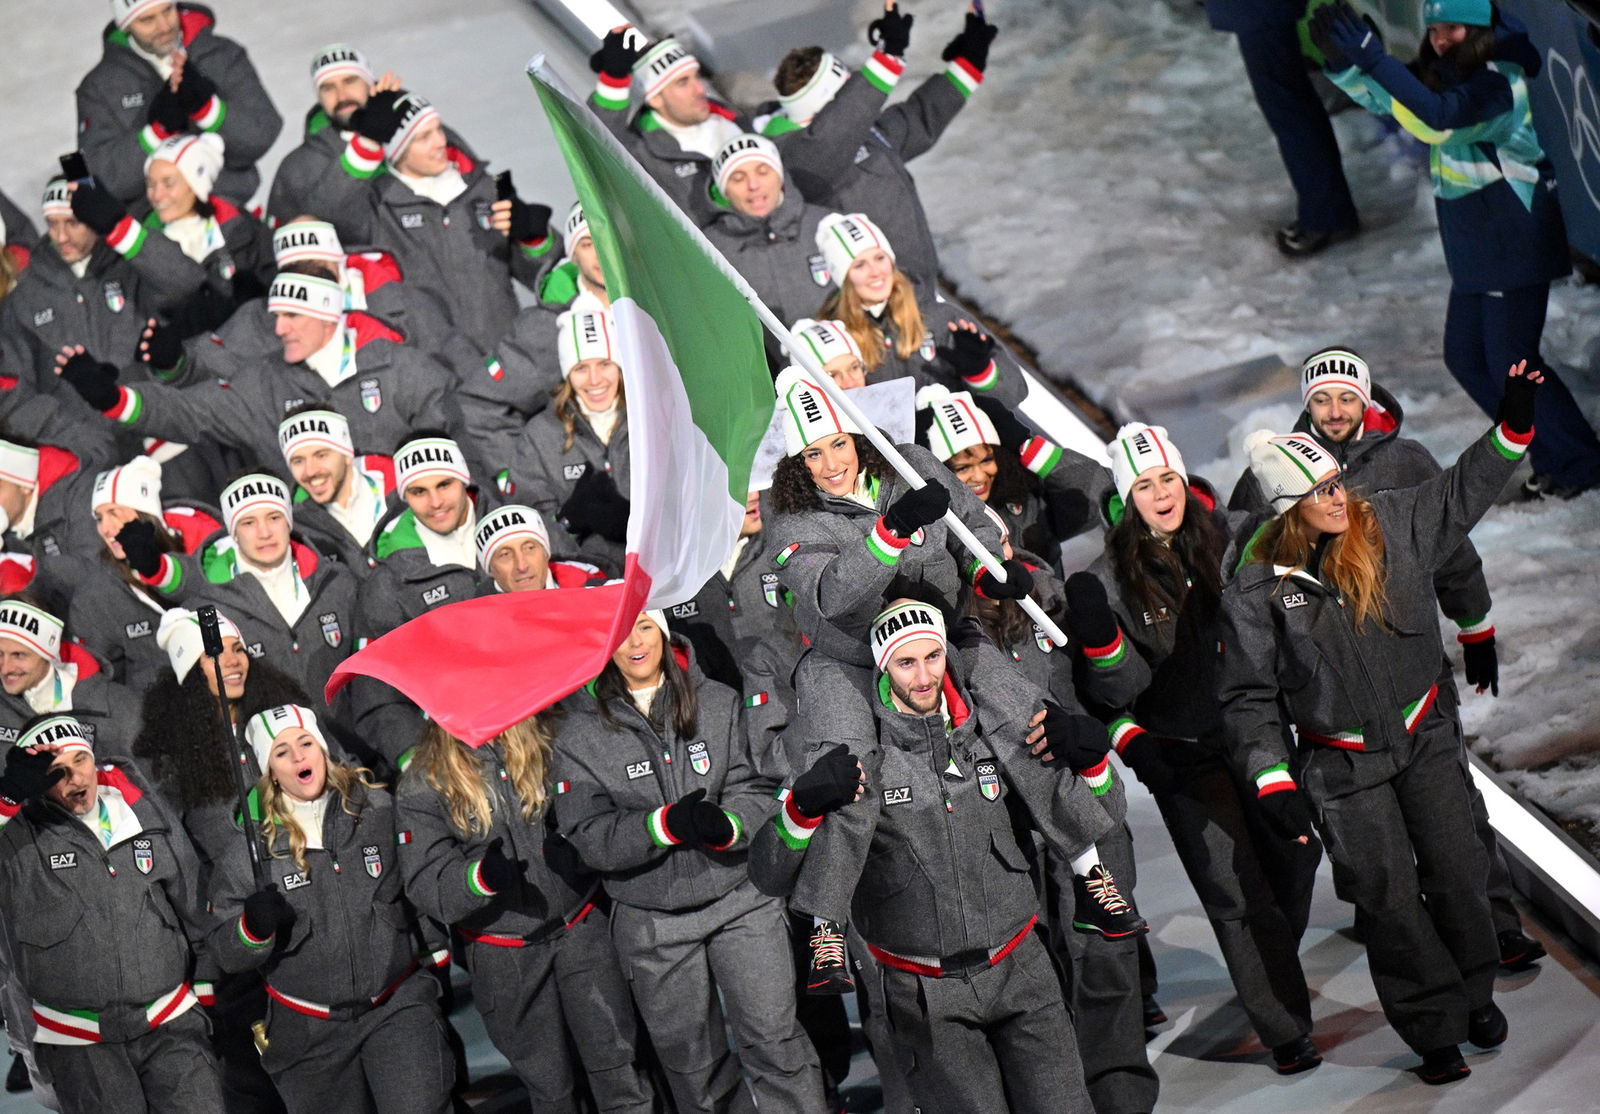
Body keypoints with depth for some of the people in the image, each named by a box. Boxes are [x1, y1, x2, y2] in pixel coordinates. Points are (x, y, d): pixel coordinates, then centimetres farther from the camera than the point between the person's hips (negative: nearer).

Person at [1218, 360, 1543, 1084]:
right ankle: (1435, 1030, 15)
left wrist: (1513, 425, -1)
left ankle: (1475, 991, 31)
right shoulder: (1257, 591, -12)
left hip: (1425, 738, 3)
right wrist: (1272, 785, -16)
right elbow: (1249, 698, -7)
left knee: (1458, 874, 6)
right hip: (1343, 767, -3)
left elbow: (1461, 493, 10)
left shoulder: (1390, 527, -4)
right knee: (1388, 898, 0)